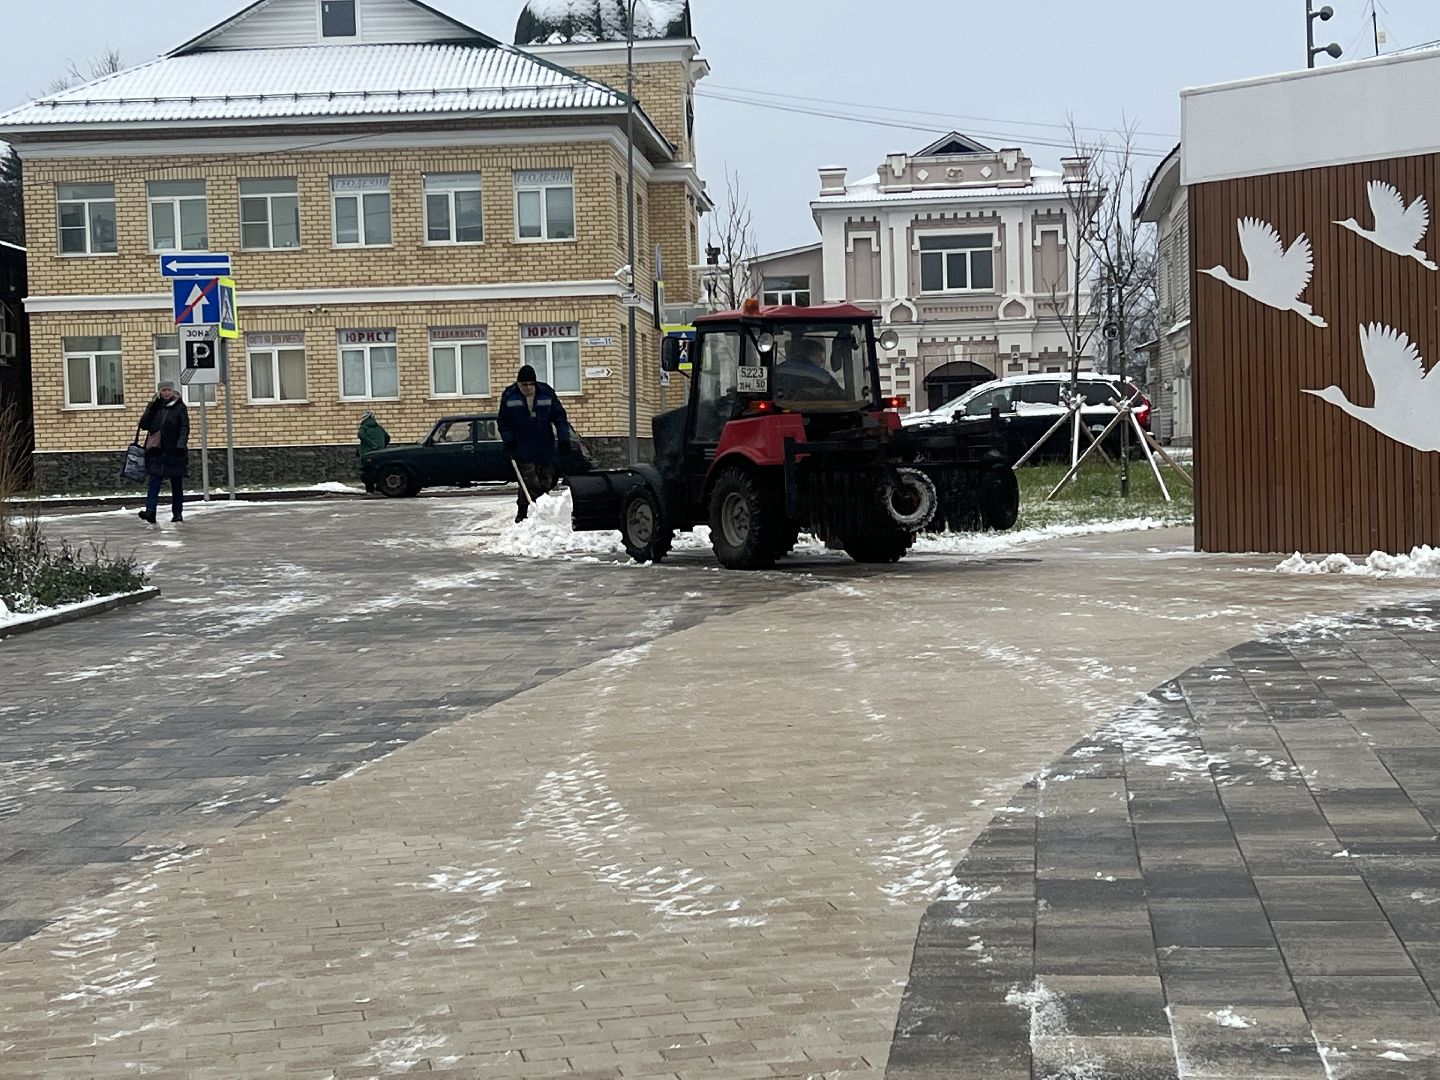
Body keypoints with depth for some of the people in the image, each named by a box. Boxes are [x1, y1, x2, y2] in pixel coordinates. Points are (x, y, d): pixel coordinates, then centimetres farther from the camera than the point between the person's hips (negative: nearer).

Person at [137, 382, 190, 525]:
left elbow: (185, 427, -4)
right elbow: (143, 425, 4)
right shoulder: (154, 407, 10)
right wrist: (151, 408, -8)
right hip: (156, 450, 2)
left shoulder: (180, 407, 2)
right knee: (154, 481, -10)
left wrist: (181, 444, -18)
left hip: (174, 450, -2)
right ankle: (150, 511, -19)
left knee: (176, 483, 7)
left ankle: (177, 513, 15)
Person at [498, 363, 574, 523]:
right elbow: (504, 422, 6)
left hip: (545, 448, 2)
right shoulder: (509, 396, -2)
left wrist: (564, 439, -6)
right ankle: (522, 513, -5)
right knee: (529, 481, -13)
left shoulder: (547, 393, -1)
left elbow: (560, 417, 3)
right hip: (522, 448, -2)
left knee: (546, 481, 8)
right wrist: (508, 441, -5)